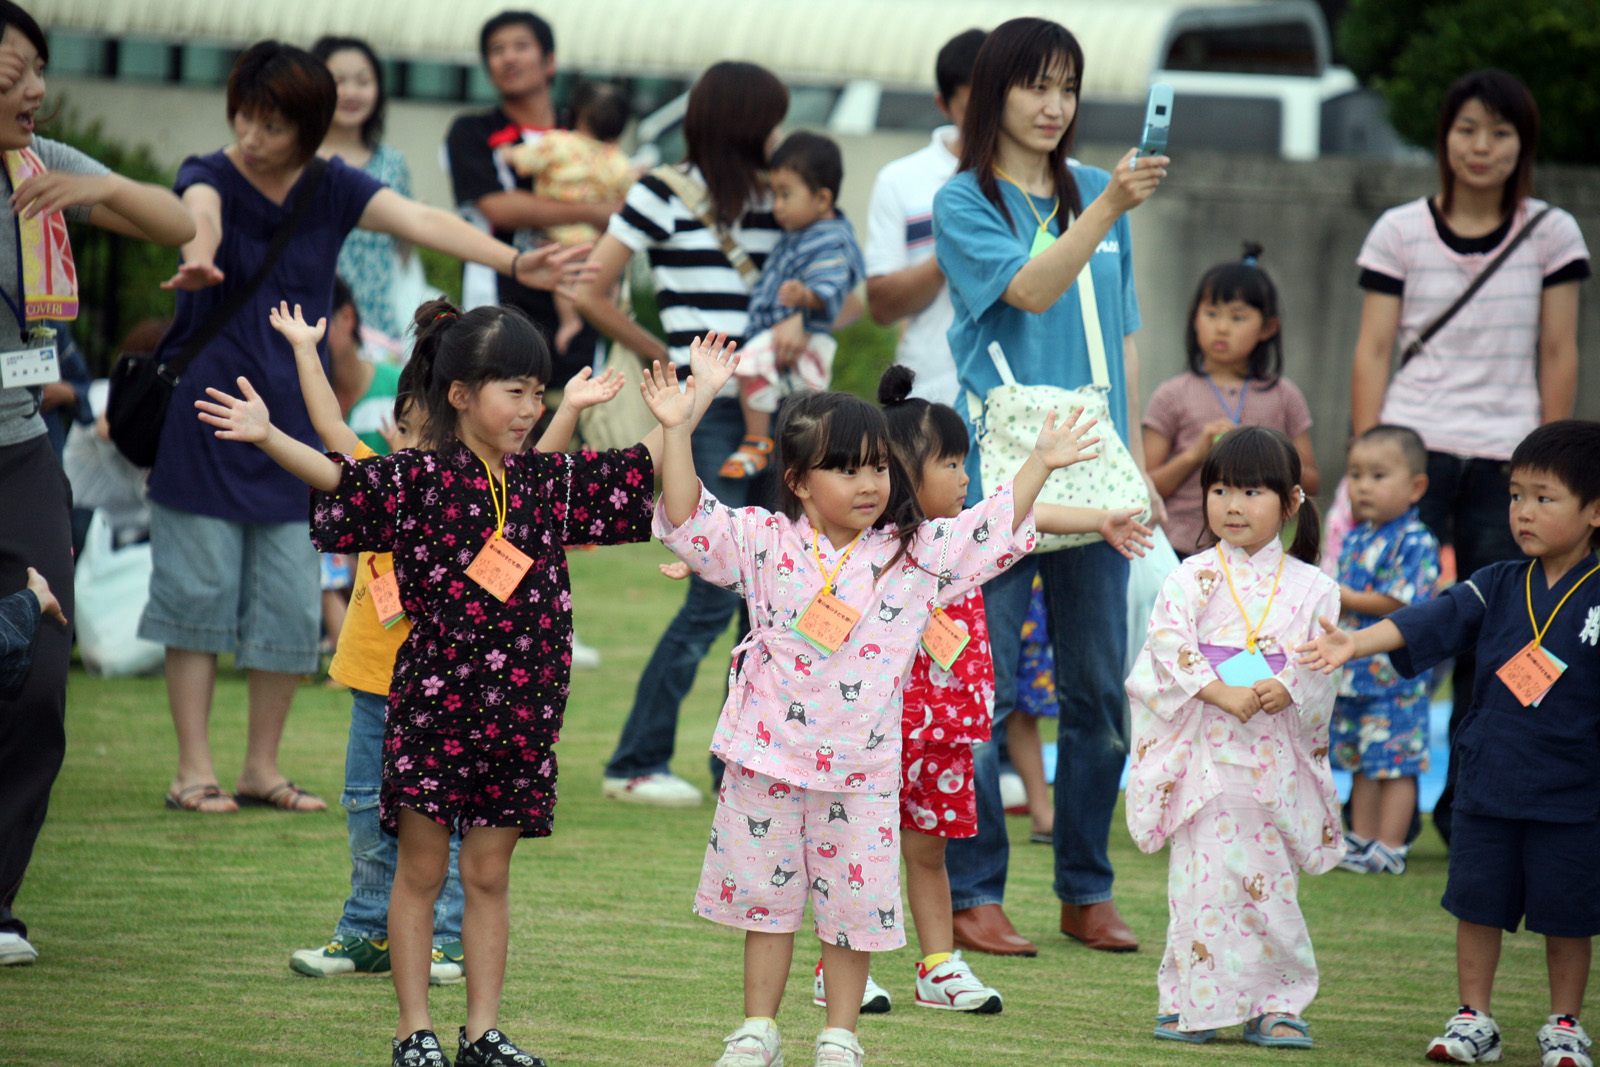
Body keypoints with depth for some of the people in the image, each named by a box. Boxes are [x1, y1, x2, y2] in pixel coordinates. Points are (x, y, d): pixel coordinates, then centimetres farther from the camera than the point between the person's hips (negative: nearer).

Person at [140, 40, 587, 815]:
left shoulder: (334, 190, 2)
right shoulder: (211, 176, -7)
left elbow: (422, 222, -11)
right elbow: (200, 214, -31)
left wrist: (513, 262, -28)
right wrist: (198, 258, -56)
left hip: (289, 424, 3)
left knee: (288, 602, 3)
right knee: (199, 592, -2)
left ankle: (262, 767, 15)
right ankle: (193, 769, 4)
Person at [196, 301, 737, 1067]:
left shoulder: (553, 480, 8)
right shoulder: (415, 480, -5)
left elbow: (644, 467, 16)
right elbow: (338, 480, -14)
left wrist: (699, 393, 16)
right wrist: (267, 437, -28)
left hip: (521, 711, 4)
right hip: (434, 703, -4)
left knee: (488, 874, 9)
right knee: (421, 868, 4)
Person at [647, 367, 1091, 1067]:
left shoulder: (916, 556, 1)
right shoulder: (765, 543, -2)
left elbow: (992, 534, 2)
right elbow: (688, 520, -6)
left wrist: (1040, 464, -6)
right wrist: (676, 432, -15)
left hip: (862, 770, 0)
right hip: (769, 763, 0)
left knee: (855, 903, 4)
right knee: (765, 899, 9)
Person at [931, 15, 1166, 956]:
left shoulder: (1097, 194, 13)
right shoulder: (964, 203, -1)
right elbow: (1033, 290, -18)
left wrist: (1138, 465, 14)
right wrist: (1109, 208, -30)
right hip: (997, 475, -5)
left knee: (1099, 692, 7)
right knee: (983, 694, -3)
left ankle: (1088, 893, 16)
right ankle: (974, 896, 3)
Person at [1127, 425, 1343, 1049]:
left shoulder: (1308, 586, 7)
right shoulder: (1193, 577, 3)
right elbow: (1169, 642, -7)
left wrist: (1288, 689, -17)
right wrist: (1221, 692, -18)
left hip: (1276, 755, 1)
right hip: (1204, 751, -1)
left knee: (1267, 879, 1)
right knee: (1201, 874, -4)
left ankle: (1276, 1004, 9)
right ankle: (1194, 1002, 4)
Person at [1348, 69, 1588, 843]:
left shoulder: (1551, 234, 6)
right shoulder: (1400, 231, 6)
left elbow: (1558, 357, 6)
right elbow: (1372, 351, 5)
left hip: (1506, 459, 0)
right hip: (1412, 450, 0)